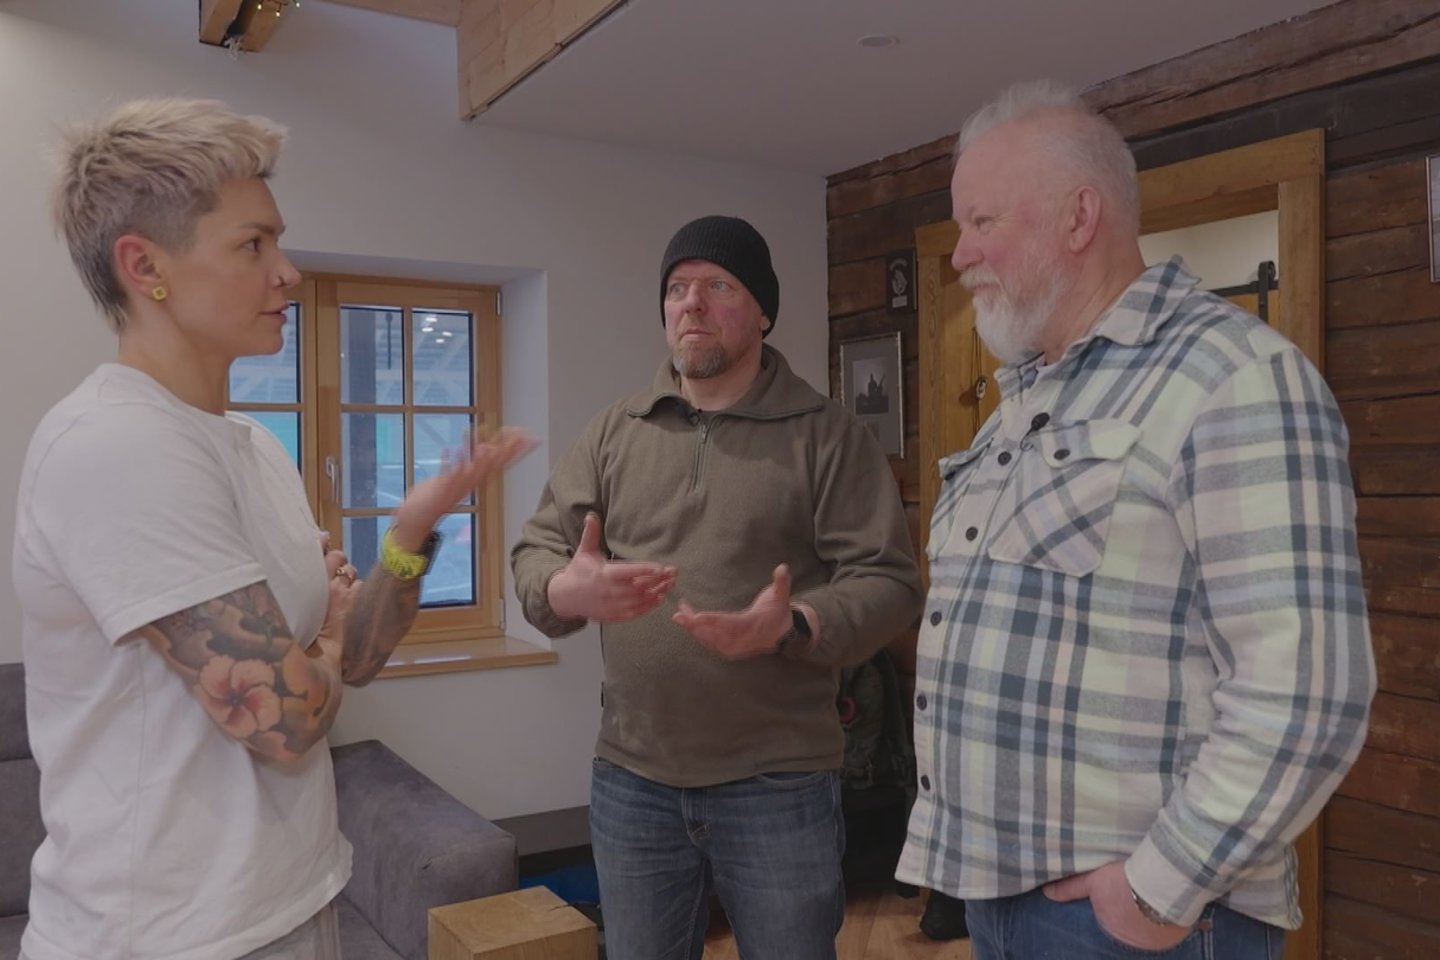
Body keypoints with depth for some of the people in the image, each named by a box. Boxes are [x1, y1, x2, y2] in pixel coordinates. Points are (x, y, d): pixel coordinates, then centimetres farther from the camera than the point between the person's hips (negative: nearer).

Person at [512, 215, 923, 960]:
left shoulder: (827, 434, -3)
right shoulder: (612, 433, 7)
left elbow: (888, 581, -8)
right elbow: (535, 551, 5)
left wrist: (792, 627, -27)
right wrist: (568, 591, -19)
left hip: (778, 786, -3)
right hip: (630, 781, 3)